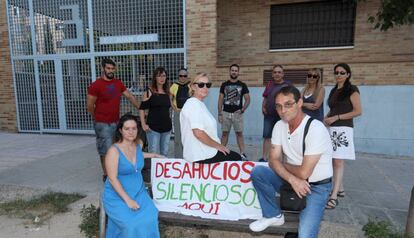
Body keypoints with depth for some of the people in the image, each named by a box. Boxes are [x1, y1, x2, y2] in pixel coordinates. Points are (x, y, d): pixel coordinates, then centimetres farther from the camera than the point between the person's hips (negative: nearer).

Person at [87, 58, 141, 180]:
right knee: (106, 150, -1)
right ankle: (106, 175, 13)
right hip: (103, 124, -6)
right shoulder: (96, 85, -11)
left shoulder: (118, 83, 8)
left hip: (116, 122, 6)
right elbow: (89, 106, -7)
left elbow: (130, 97, 13)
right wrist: (99, 118, 4)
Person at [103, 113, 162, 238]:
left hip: (138, 192, 5)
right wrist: (128, 199, -21)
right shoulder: (114, 150, -18)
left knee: (150, 219, -20)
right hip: (118, 195, -5)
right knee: (131, 224, -26)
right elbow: (113, 179, -19)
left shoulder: (139, 144, 0)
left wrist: (152, 155, 24)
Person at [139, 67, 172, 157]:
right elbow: (141, 109, -4)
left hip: (167, 127, 5)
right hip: (153, 127, -5)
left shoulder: (167, 92, 11)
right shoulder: (149, 92, -3)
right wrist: (143, 124, -11)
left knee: (164, 154, 13)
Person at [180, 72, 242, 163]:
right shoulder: (194, 104, -18)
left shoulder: (199, 104, 13)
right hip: (201, 156, -9)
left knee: (235, 156, 23)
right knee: (237, 158, 5)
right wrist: (218, 145, -15)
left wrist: (218, 145, 10)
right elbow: (199, 133, -26)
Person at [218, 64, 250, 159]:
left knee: (239, 133, 2)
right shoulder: (224, 85, 5)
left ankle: (242, 153, 6)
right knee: (225, 133, 7)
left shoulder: (242, 85, 2)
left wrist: (243, 109, -13)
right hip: (226, 113, 1)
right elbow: (220, 100, 5)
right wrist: (220, 113, -1)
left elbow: (248, 99, 2)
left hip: (237, 113, -1)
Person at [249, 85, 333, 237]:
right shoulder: (279, 126, -4)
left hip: (316, 186, -6)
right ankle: (273, 215, 3)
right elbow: (273, 161, -6)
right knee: (257, 172, -15)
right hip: (292, 180, 6)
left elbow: (304, 172, -25)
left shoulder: (316, 129, -25)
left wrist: (283, 164, -6)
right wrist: (292, 179, -23)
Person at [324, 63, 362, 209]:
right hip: (332, 129, 7)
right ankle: (340, 189, 22)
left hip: (343, 129, -7)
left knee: (338, 162, -11)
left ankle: (334, 197, -12)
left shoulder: (352, 90, -2)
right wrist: (326, 118, 4)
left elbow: (358, 111, -9)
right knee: (334, 161, 9)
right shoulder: (334, 91, 18)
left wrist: (336, 118, -14)